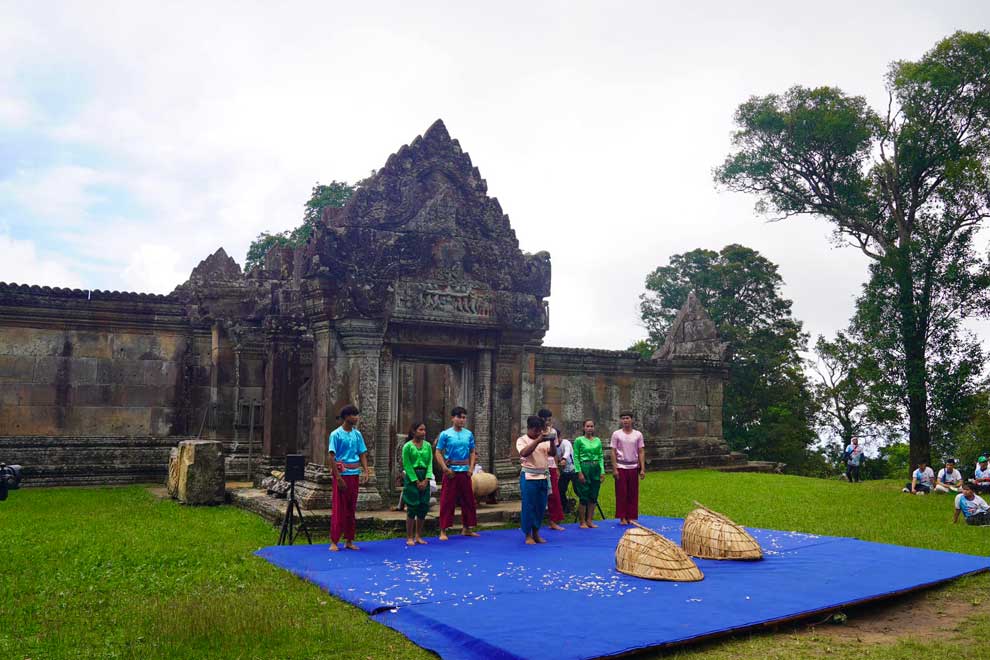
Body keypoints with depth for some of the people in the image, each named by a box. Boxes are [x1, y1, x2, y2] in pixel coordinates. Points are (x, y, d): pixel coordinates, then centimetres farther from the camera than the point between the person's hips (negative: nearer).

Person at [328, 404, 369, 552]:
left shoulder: (357, 434, 9)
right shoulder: (336, 434, -7)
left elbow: (362, 454, 12)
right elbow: (331, 457, -10)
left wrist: (365, 471, -2)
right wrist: (338, 477, -15)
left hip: (354, 474, 6)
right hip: (342, 474, -5)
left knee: (351, 508, 9)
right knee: (339, 508, -2)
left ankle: (349, 540, 17)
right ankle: (334, 541, 4)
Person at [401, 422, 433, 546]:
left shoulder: (427, 445, 6)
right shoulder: (407, 446, -6)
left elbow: (430, 463, 3)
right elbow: (407, 465, -7)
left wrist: (426, 480, -8)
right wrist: (416, 481, -11)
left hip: (424, 477, 4)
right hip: (411, 477, -4)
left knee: (424, 507, 5)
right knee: (412, 508, -3)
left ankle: (418, 536, 16)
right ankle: (409, 538, 6)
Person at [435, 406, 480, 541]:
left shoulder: (469, 434, 7)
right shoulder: (445, 434, -3)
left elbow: (472, 452, 13)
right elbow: (438, 452, -4)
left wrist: (471, 468, 1)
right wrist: (445, 468, -13)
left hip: (465, 471, 4)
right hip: (451, 471, -4)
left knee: (468, 500, 9)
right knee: (447, 501, -2)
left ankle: (466, 528, 23)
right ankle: (443, 531, 4)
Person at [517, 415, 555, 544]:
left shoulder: (544, 441, 10)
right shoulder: (522, 440, -2)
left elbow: (552, 453, -2)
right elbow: (524, 453, -22)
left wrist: (552, 441, -19)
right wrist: (538, 440, -26)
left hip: (543, 477, 5)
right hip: (529, 477, -5)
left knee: (541, 506, 9)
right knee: (528, 506, -1)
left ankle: (536, 533, 21)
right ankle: (528, 535, 9)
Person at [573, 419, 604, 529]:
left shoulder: (598, 440, 10)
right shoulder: (579, 440, -3)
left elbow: (601, 456, 11)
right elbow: (576, 457, -6)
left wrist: (602, 471, 1)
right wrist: (579, 472, -13)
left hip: (596, 468, 5)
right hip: (584, 468, -5)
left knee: (594, 496, 7)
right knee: (584, 496, -2)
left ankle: (590, 520, 17)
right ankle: (582, 522, 7)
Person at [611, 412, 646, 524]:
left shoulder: (638, 434, 4)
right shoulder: (616, 434, -1)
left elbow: (641, 452, 4)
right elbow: (613, 452, -2)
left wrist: (642, 469, -3)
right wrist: (614, 469, -8)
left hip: (633, 467, 2)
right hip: (621, 467, -2)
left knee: (633, 494, 5)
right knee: (621, 493, 0)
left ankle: (631, 517, 13)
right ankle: (622, 517, 7)